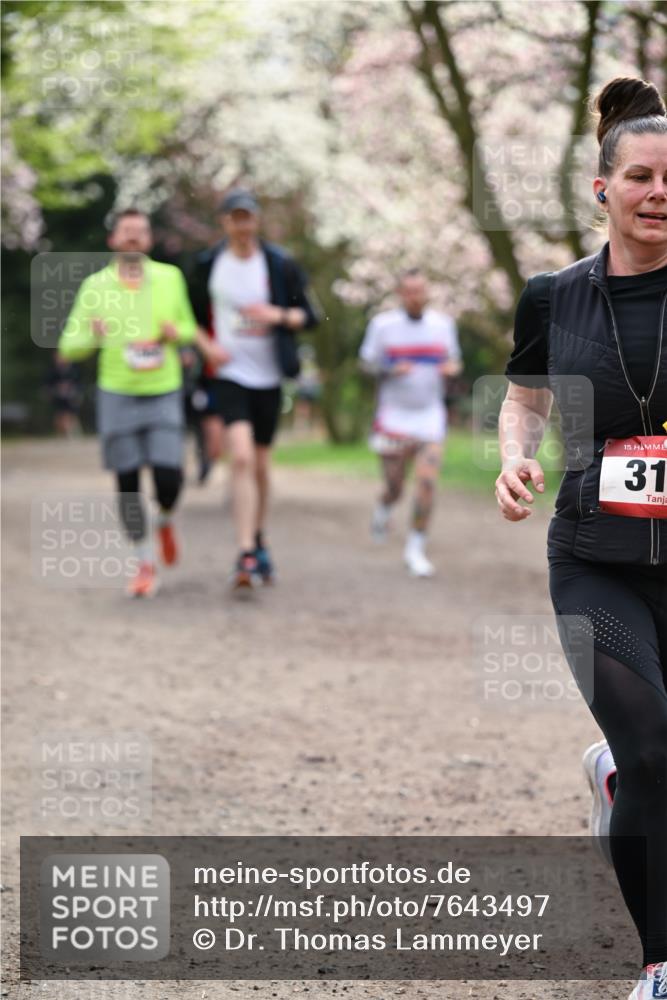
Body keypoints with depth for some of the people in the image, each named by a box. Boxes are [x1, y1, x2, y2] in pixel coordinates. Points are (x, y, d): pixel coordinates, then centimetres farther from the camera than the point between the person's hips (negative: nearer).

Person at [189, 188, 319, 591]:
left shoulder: (280, 264, -2)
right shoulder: (209, 265, 0)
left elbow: (309, 315, 1)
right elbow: (198, 316, 14)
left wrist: (278, 315, -18)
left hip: (268, 377, 1)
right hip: (229, 375, -1)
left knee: (260, 465, 12)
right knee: (241, 457, -19)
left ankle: (259, 543, 34)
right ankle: (246, 556, -22)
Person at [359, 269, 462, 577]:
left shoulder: (443, 323, 4)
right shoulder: (383, 324, -3)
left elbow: (454, 358, 16)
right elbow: (367, 363, 3)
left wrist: (452, 367, -8)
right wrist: (391, 371, -17)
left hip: (430, 416, 2)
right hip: (394, 416, -1)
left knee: (427, 483, -12)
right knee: (394, 487, 3)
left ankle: (415, 549, 0)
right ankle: (383, 508, 41)